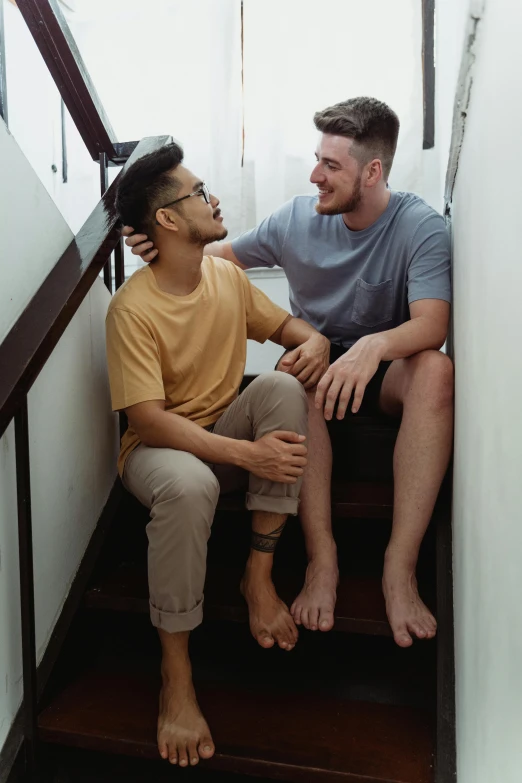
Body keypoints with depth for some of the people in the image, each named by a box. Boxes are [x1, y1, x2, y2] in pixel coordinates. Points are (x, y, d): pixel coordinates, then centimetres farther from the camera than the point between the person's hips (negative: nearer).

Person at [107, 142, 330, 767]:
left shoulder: (228, 277, 1)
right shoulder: (133, 307, -18)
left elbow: (290, 328, 10)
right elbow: (148, 419, -24)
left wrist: (315, 344, -16)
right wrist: (247, 454, -34)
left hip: (228, 431, 5)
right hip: (160, 448, -5)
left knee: (283, 386, -25)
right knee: (188, 486, -40)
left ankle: (259, 574, -17)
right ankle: (175, 674, -19)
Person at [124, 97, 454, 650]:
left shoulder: (421, 227, -12)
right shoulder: (297, 219, -4)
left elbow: (433, 324, -26)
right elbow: (228, 256, 8)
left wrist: (373, 345, -47)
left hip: (386, 364, -1)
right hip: (318, 358, 2)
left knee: (436, 370, -36)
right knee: (294, 376, -36)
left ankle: (399, 567, -35)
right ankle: (321, 557, -31)